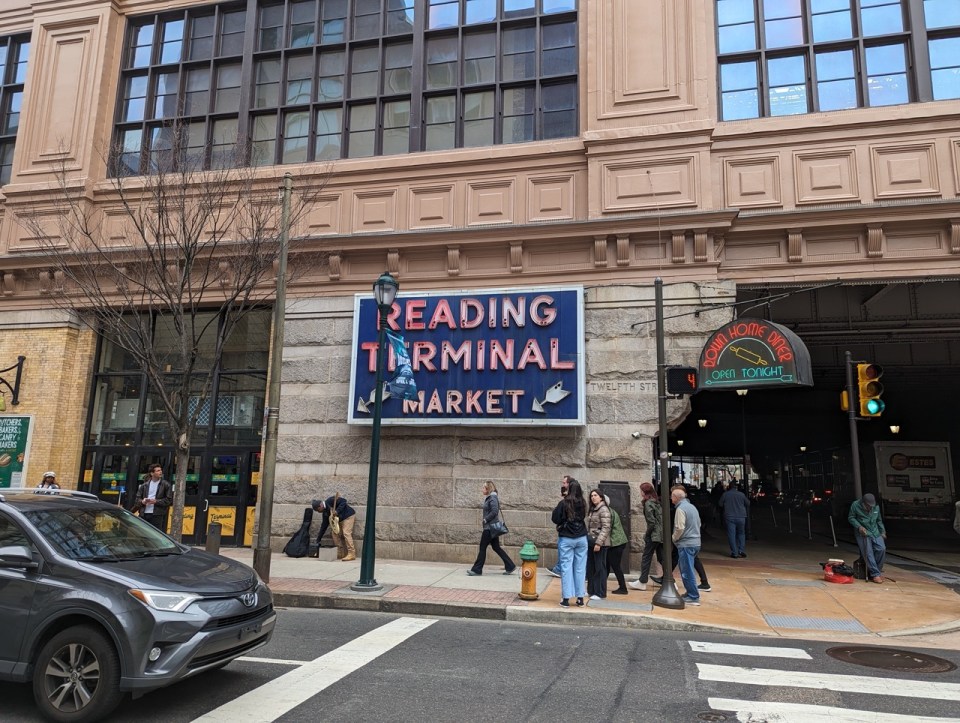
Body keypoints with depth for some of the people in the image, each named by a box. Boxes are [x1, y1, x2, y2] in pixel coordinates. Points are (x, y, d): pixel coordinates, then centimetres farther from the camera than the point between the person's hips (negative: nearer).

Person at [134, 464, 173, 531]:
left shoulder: (166, 485, 3)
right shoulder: (144, 485, 13)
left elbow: (169, 500, -2)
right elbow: (137, 499, 15)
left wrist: (156, 501, -12)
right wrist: (142, 501, -7)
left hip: (157, 515, -3)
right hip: (144, 514, 3)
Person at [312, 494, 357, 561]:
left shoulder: (330, 501, -16)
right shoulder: (325, 511, 7)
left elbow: (344, 501, -22)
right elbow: (324, 525, 12)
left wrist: (337, 511, -30)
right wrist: (318, 540, 12)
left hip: (348, 515, -9)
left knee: (346, 533, -18)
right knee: (334, 533, 2)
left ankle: (351, 554, -17)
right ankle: (340, 553, 7)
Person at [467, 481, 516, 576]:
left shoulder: (492, 498, -14)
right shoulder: (489, 498, 15)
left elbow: (494, 511, -23)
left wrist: (485, 519, -16)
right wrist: (485, 519, 8)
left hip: (490, 527, -10)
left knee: (483, 547, -2)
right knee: (496, 547, 11)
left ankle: (477, 570, 6)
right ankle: (510, 566, 14)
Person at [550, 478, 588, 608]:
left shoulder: (564, 503, -13)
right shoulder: (582, 503, 0)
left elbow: (555, 519, -8)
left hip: (566, 539, -4)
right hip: (581, 538, 4)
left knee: (566, 568, 2)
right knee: (580, 568, 9)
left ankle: (566, 599, 3)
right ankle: (580, 598, 13)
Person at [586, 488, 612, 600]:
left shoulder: (604, 510, -12)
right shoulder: (591, 510, 14)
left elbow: (605, 528, -17)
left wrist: (598, 543, -21)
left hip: (600, 543, -8)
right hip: (591, 542, 8)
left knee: (599, 568, -1)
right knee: (590, 567, 12)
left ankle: (600, 593, 7)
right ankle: (591, 590, 23)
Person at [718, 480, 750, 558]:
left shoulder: (725, 494, -2)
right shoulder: (741, 494, 1)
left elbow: (720, 504, 4)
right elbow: (748, 503, 11)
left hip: (729, 517, -1)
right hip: (741, 517, 2)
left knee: (731, 534, 1)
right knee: (741, 534, 15)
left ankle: (734, 553, -1)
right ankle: (741, 551, 7)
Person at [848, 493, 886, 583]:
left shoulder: (876, 507, 8)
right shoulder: (855, 505, -6)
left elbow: (879, 521, 21)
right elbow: (851, 518, 0)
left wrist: (883, 532, 12)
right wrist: (859, 526, -14)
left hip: (875, 532, 4)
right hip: (863, 533, -4)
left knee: (882, 549, -18)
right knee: (868, 553, -17)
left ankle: (878, 570, -4)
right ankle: (875, 574, -12)